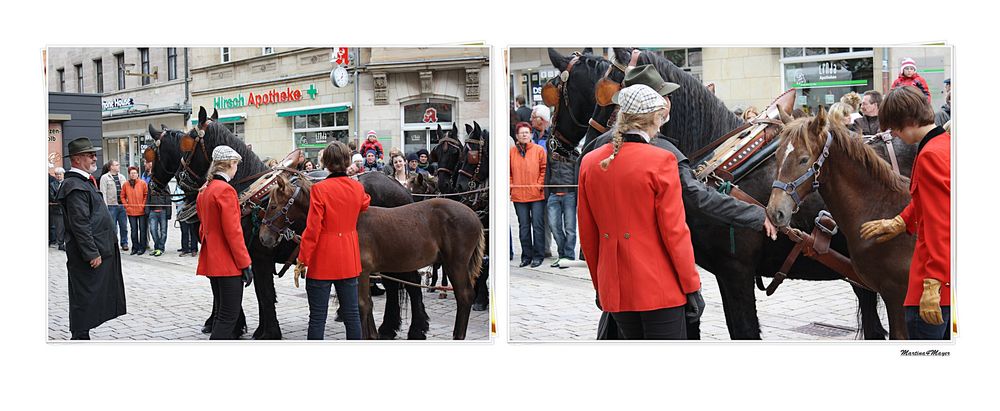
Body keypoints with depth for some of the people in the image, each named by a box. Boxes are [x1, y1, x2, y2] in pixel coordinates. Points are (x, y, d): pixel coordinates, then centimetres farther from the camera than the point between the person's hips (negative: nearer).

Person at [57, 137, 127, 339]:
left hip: (99, 252, 10)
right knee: (85, 297, -4)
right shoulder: (75, 187, -16)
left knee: (88, 298, 14)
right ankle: (80, 337, 3)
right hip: (88, 255, -10)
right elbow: (80, 225, -22)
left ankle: (81, 336, 21)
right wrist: (92, 253, -22)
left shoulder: (85, 182, 17)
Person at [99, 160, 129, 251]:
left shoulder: (121, 177, 15)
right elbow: (103, 193, -6)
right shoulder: (105, 177, -1)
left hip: (122, 205, 4)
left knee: (124, 226, 6)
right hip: (112, 206, -4)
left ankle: (124, 243, 15)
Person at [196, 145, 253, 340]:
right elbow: (233, 232, -19)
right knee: (229, 316, -6)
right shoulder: (226, 190, -16)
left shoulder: (204, 191, 13)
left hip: (212, 261, 10)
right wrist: (245, 264, -15)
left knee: (220, 312, 16)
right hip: (228, 264, -10)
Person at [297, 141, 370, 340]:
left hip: (322, 260, -5)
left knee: (317, 317, 1)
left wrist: (303, 259, -8)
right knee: (352, 314, 11)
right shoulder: (357, 188, 1)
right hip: (349, 259, 5)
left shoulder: (320, 189, -14)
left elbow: (312, 229, -15)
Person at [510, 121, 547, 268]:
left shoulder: (539, 150, 1)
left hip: (536, 195, -2)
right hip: (518, 195, 3)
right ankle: (526, 256, 14)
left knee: (537, 225, -1)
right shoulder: (512, 151, 7)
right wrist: (510, 187, 0)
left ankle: (538, 256, 5)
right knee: (524, 226, 8)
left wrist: (539, 185, -8)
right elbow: (509, 172, 10)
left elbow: (544, 169, 1)